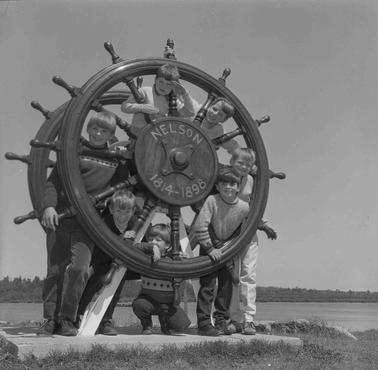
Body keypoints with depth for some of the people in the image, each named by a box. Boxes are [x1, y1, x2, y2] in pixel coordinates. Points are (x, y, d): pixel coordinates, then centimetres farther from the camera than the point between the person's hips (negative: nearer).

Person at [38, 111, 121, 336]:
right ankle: (50, 319, 11)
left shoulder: (116, 158, 13)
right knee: (55, 269, 1)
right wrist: (49, 206, -12)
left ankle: (67, 319, -1)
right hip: (61, 217, 0)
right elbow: (54, 181, 3)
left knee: (79, 267, -15)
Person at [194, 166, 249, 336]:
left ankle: (221, 321, 19)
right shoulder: (212, 200, -25)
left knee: (227, 285, 7)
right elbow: (199, 226, -27)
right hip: (210, 248, -3)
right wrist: (210, 248, -24)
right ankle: (204, 324, -3)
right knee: (207, 285, -7)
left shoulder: (244, 207, -15)